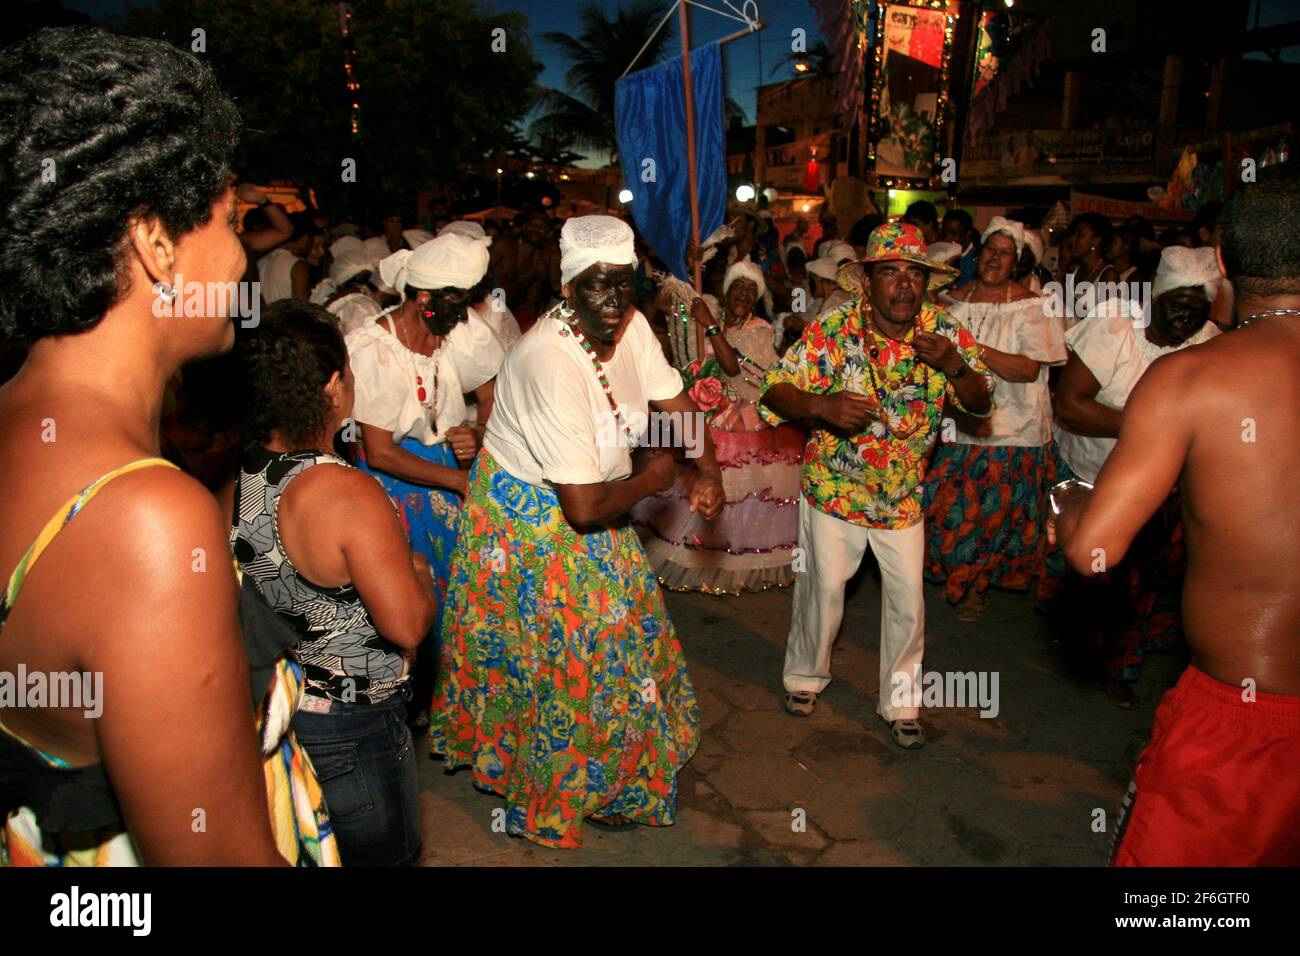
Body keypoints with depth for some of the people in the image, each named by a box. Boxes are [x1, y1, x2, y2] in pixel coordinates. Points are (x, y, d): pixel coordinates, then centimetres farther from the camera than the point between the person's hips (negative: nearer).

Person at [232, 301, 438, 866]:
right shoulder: (348, 494, -29)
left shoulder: (233, 474, -5)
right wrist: (419, 572, -7)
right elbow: (407, 626, -26)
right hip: (347, 733, -7)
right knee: (381, 853, 17)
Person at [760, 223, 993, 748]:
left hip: (903, 493, 3)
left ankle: (900, 700, 28)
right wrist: (822, 405, -38)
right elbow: (774, 391, -18)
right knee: (823, 587, 10)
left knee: (908, 597, 7)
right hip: (833, 486, -2)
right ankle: (805, 674, 37)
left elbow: (981, 404, -5)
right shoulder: (833, 330, -17)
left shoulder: (946, 332, -8)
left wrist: (953, 364, -26)